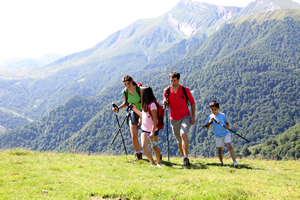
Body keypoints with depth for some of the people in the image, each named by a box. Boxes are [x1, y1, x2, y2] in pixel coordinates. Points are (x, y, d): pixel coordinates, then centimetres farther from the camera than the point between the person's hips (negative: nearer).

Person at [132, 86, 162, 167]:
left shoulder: (152, 104, -18)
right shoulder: (145, 104, 8)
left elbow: (155, 119, -19)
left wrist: (152, 132, -23)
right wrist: (135, 109, 15)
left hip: (153, 130, -6)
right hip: (144, 129, 6)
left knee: (154, 146, 8)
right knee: (144, 146, -12)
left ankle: (159, 163, 27)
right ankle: (152, 163, -3)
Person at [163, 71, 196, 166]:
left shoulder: (185, 89, -3)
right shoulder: (167, 91, 1)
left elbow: (192, 102, 5)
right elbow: (167, 106, 7)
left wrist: (193, 116, -3)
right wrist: (165, 103, -17)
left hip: (185, 117, -3)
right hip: (174, 119, 3)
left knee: (183, 134, -28)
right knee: (179, 141, 9)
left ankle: (186, 157, -31)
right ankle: (185, 158, 27)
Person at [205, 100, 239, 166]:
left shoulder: (223, 115, -1)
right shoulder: (210, 117, 0)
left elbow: (227, 123, 6)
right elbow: (207, 127, -3)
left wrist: (227, 126, -17)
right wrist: (210, 121, -21)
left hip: (226, 134, -2)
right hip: (218, 136, 2)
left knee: (229, 146, -15)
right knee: (219, 149, 5)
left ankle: (234, 161, -18)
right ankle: (221, 161, 23)